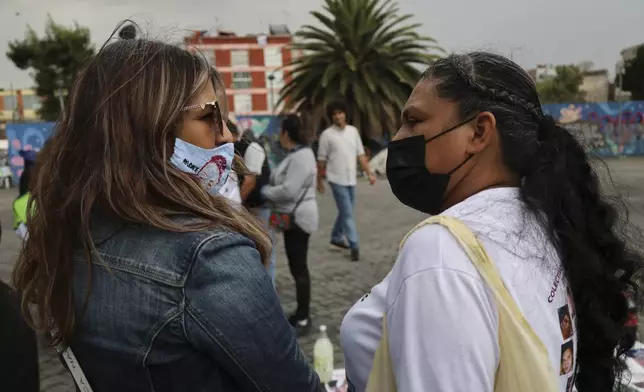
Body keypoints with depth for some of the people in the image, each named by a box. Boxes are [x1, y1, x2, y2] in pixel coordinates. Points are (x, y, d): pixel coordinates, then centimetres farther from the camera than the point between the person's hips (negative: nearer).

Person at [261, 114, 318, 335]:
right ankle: (300, 314, 28)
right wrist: (269, 188, -1)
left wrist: (264, 192, -14)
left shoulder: (301, 157, -20)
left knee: (299, 268, -3)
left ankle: (304, 320, 7)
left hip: (298, 218, -10)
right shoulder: (295, 154, 13)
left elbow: (289, 191, -27)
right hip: (292, 217, 10)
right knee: (296, 267, 17)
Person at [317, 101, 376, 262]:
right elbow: (321, 160, -2)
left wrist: (369, 173, 1)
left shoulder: (353, 131, 6)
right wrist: (319, 181, 2)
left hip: (351, 178, 5)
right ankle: (354, 246, -3)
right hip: (337, 179, -5)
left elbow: (360, 154, 8)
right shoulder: (327, 134, -7)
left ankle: (336, 238, 33)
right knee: (347, 213, -7)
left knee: (345, 211, 16)